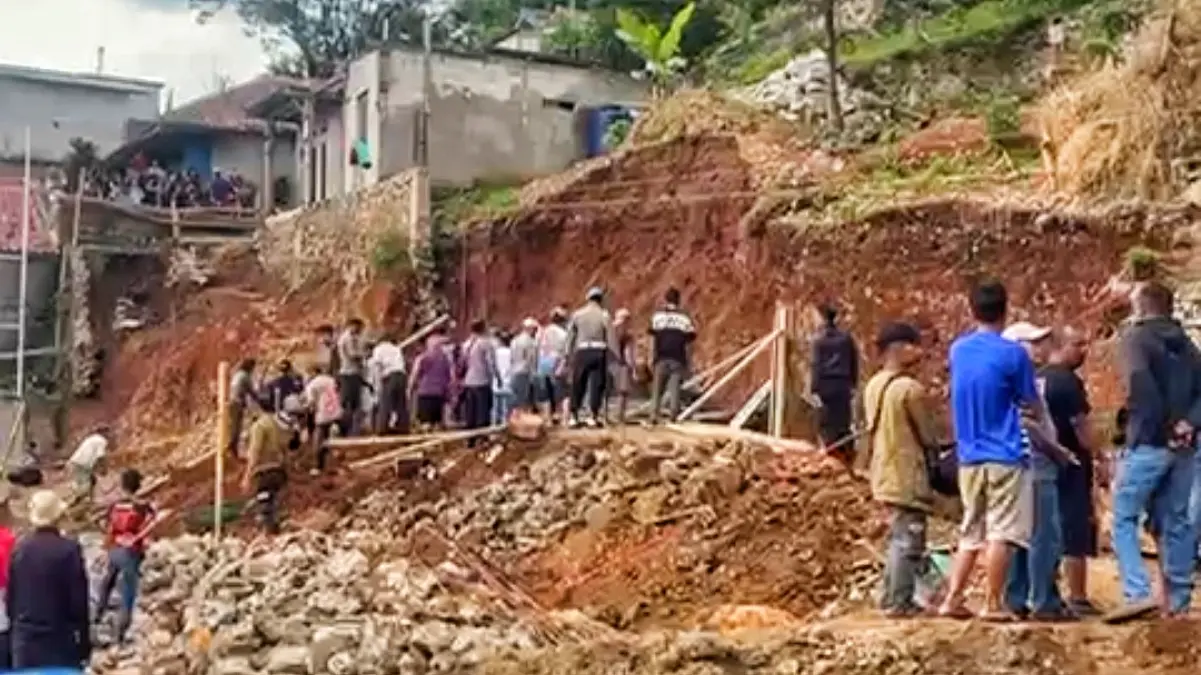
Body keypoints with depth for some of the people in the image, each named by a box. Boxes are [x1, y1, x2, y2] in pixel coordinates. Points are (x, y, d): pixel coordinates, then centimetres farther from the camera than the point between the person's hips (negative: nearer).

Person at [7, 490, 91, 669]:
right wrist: (84, 644, -3)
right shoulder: (69, 549, -13)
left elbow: (10, 595, 8)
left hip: (24, 640, 5)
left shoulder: (19, 548, 1)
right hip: (60, 639, -4)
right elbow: (79, 600, -11)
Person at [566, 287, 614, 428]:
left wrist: (569, 354, 13)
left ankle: (574, 417, 8)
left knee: (578, 385, 9)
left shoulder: (577, 314, 5)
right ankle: (593, 417, 1)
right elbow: (611, 338, -3)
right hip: (599, 352, -2)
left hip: (582, 351, 2)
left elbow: (570, 336, 6)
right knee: (597, 385, 3)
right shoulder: (604, 315, -1)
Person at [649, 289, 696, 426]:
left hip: (662, 358, 0)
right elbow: (688, 343, 6)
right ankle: (674, 414, -13)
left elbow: (653, 339, 0)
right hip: (678, 359, 0)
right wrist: (687, 363, 11)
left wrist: (652, 359, 3)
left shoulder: (657, 316, 4)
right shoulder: (685, 318, 7)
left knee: (657, 389, 8)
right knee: (674, 389, -1)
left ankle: (654, 415, 1)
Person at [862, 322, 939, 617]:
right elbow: (928, 436, -11)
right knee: (909, 540, -2)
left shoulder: (874, 385, 8)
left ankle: (891, 598, 20)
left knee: (898, 537, 17)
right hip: (908, 474, -8)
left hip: (885, 472, 9)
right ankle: (900, 603, 0)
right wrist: (936, 444, 8)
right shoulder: (910, 388, -17)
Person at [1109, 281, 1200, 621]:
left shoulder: (1136, 336, -4)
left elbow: (1139, 380, -22)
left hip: (1149, 443, -6)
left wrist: (1154, 424, -14)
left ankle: (1138, 593, -13)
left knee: (1124, 518, -1)